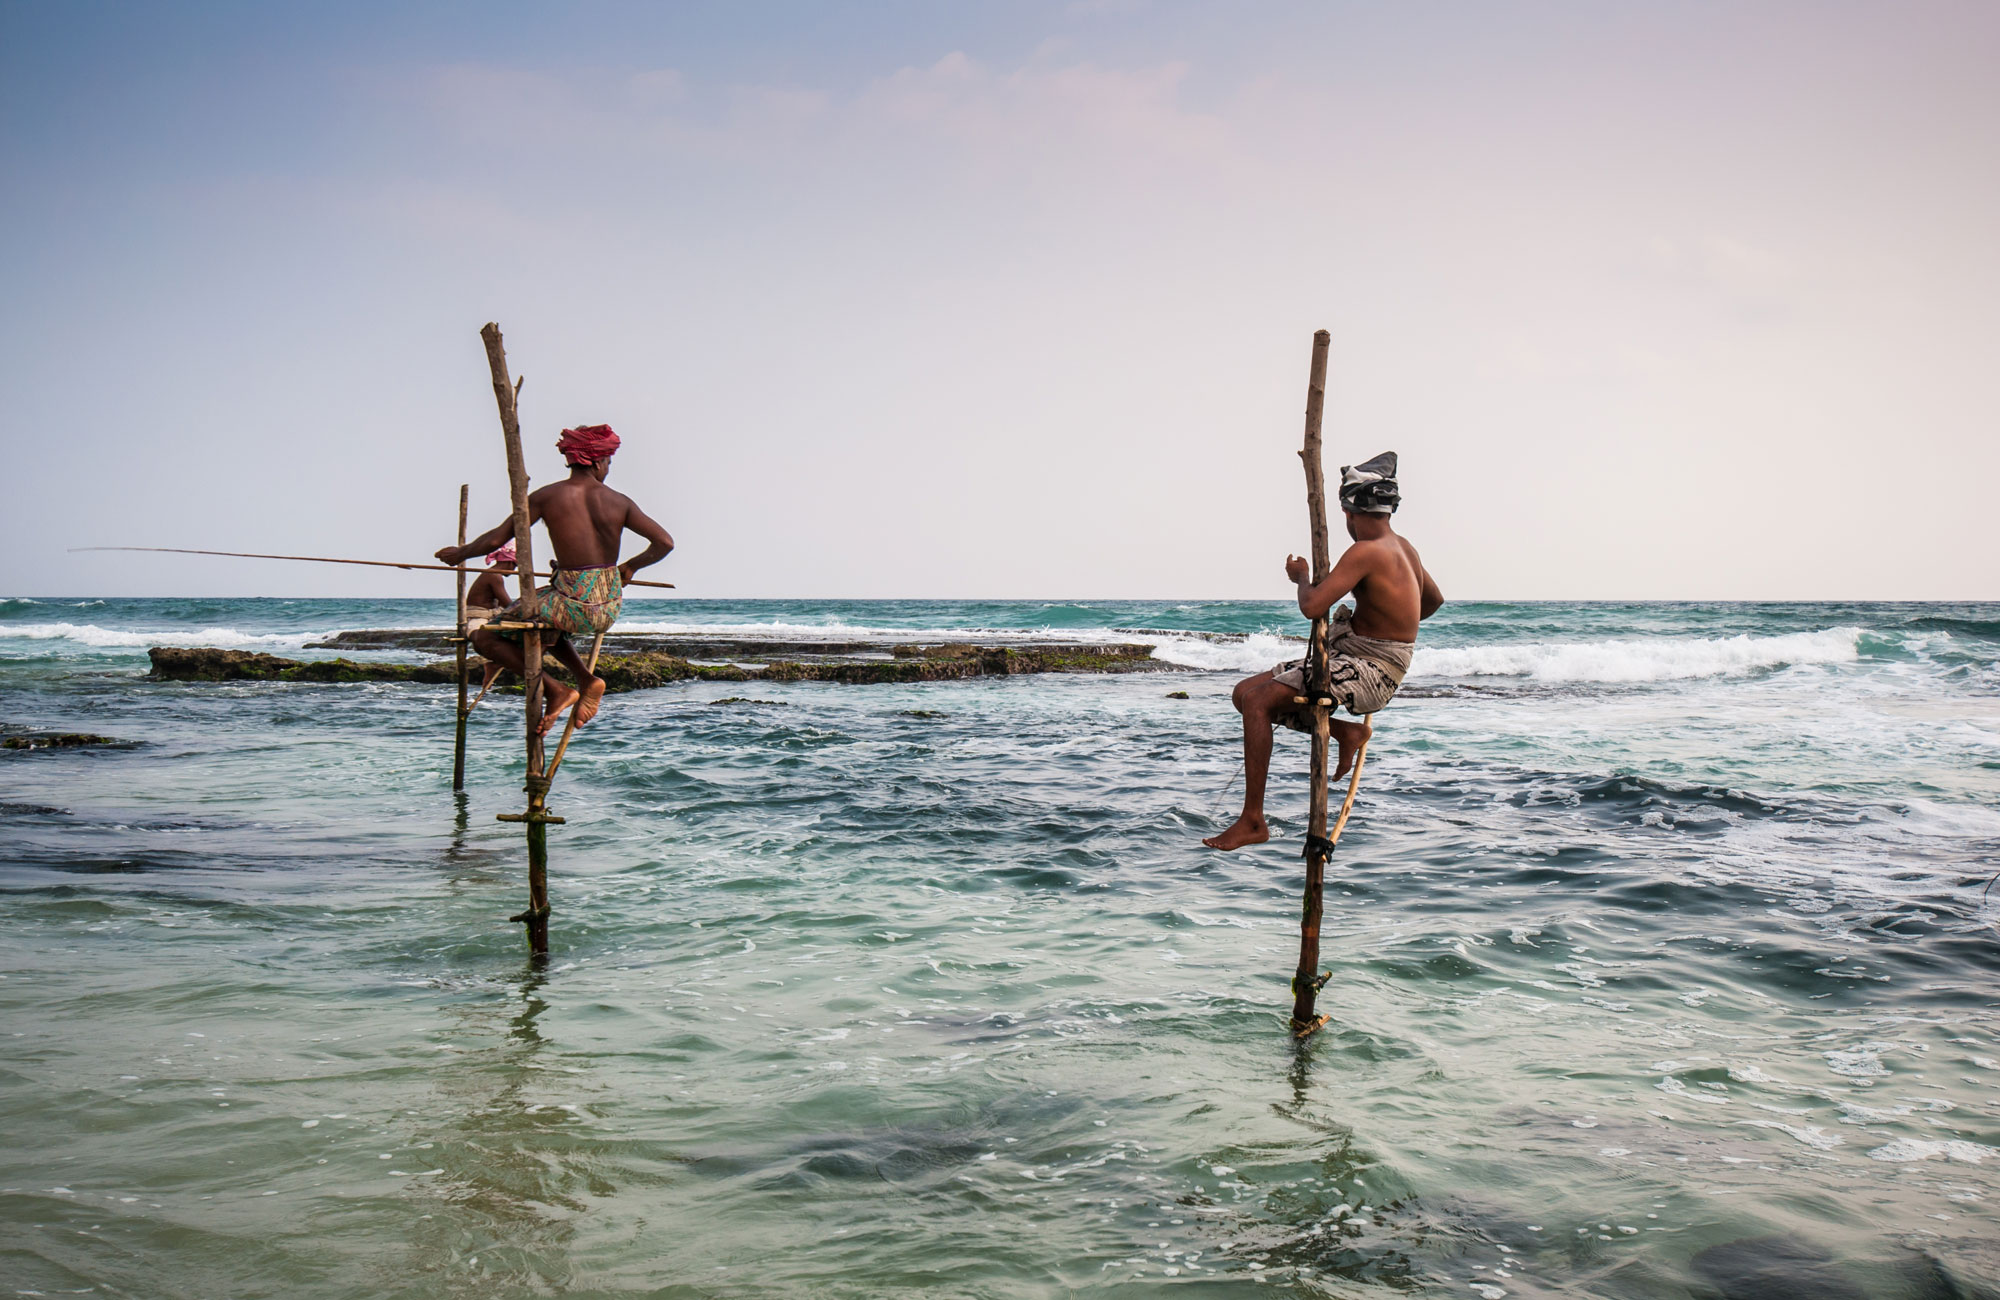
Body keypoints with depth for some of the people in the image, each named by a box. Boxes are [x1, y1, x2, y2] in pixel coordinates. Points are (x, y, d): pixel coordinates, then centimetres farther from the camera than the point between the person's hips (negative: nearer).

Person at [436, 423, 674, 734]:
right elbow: (664, 543, 0)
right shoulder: (619, 502, 1)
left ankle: (554, 690, -1)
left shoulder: (547, 497, -6)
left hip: (573, 605, -5)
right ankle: (587, 679, 15)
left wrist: (460, 553, 14)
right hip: (610, 608, 5)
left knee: (484, 637, 11)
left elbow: (496, 539, -5)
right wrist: (630, 566, 18)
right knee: (546, 624, 36)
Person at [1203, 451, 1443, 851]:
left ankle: (1253, 821, -22)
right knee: (1246, 693, 6)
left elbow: (1312, 606, -26)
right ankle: (1344, 730, 3)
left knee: (1257, 699, -22)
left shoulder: (1366, 552, -19)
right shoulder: (1403, 546, 10)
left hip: (1366, 672, -9)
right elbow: (1434, 600, 27)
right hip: (1359, 664, 9)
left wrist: (1301, 577, -5)